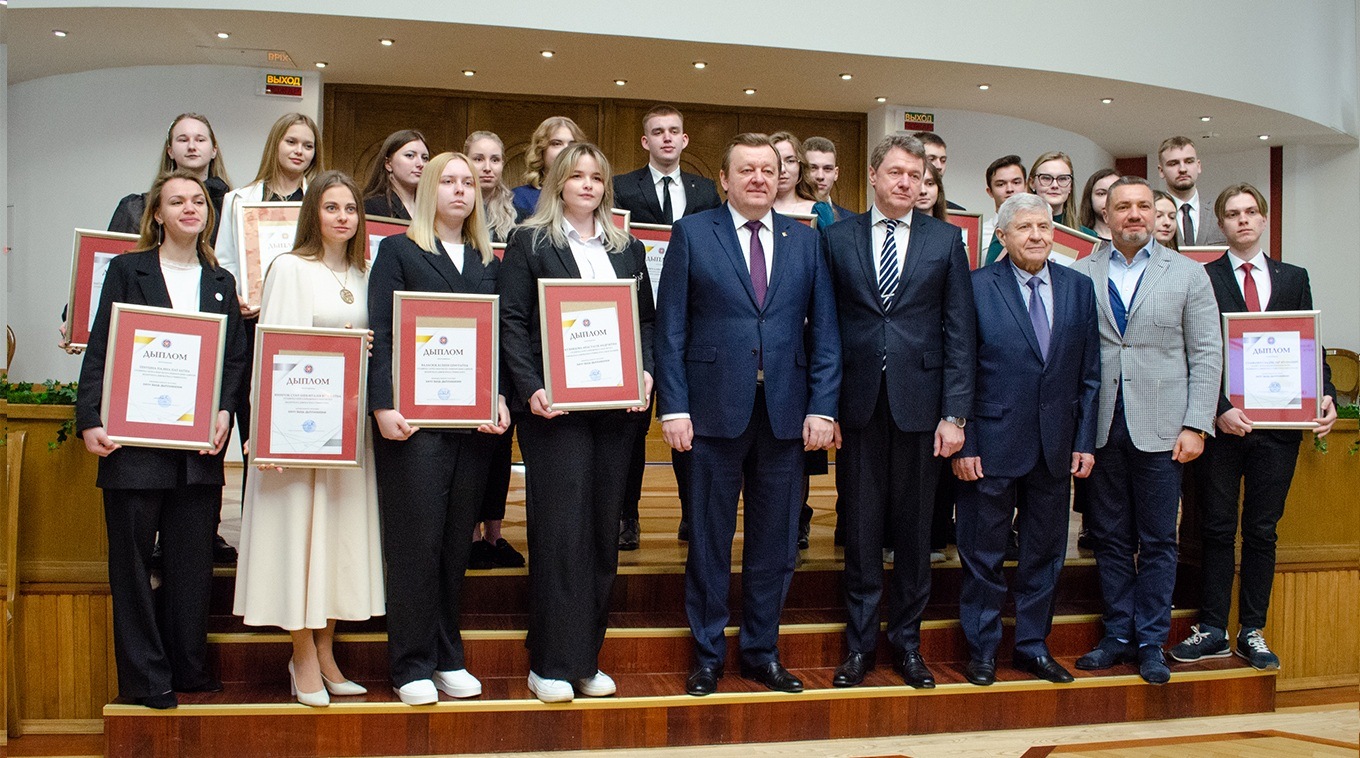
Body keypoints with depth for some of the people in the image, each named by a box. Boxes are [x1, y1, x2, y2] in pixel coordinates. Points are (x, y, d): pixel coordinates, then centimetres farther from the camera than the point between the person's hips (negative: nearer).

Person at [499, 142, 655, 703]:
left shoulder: (627, 249, 17)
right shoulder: (529, 242, 5)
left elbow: (647, 320, 15)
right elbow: (512, 320, -3)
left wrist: (645, 373, -3)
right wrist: (530, 388, -15)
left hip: (616, 405, 4)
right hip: (554, 405, -4)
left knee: (604, 529, 6)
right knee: (559, 528, -6)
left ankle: (587, 658, 14)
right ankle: (552, 664, 1)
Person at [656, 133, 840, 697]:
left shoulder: (805, 241, 9)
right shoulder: (691, 234, 2)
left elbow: (824, 331, 7)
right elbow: (670, 328, -1)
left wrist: (821, 407, -2)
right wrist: (673, 407, -8)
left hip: (786, 411, 3)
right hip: (715, 409, -2)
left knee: (776, 540, 9)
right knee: (710, 538, 7)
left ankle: (762, 651, 24)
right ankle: (707, 654, 20)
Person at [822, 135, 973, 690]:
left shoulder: (945, 240, 4)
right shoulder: (838, 238, 5)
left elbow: (959, 332, 1)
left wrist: (955, 413, -6)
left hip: (920, 404, 0)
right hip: (858, 404, 0)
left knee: (913, 528, 8)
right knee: (861, 529, 6)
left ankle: (906, 639, 22)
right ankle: (859, 642, 18)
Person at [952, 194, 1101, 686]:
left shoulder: (1079, 288, 7)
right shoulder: (977, 287, -5)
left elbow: (1090, 373, 9)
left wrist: (1085, 440, 3)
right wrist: (963, 443, -11)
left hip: (1056, 444, 4)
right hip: (993, 443, -4)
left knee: (1045, 552, 12)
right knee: (983, 554, 5)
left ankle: (1033, 645, 26)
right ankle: (981, 650, 18)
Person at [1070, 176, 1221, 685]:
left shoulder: (1188, 275, 5)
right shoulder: (1081, 275, 6)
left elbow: (1207, 355, 2)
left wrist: (1195, 426, -6)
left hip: (1159, 427, -1)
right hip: (1101, 427, 1)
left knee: (1157, 542, 5)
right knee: (1110, 539, 8)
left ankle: (1151, 642, 15)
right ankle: (1119, 635, 20)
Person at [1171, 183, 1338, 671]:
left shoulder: (1293, 279, 12)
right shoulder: (1202, 278, 0)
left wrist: (1325, 396, -6)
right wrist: (1219, 408, -16)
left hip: (1277, 424, 3)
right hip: (1221, 423, -2)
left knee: (1262, 531, 8)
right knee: (1217, 530, 5)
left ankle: (1252, 632, 17)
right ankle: (1212, 631, 13)